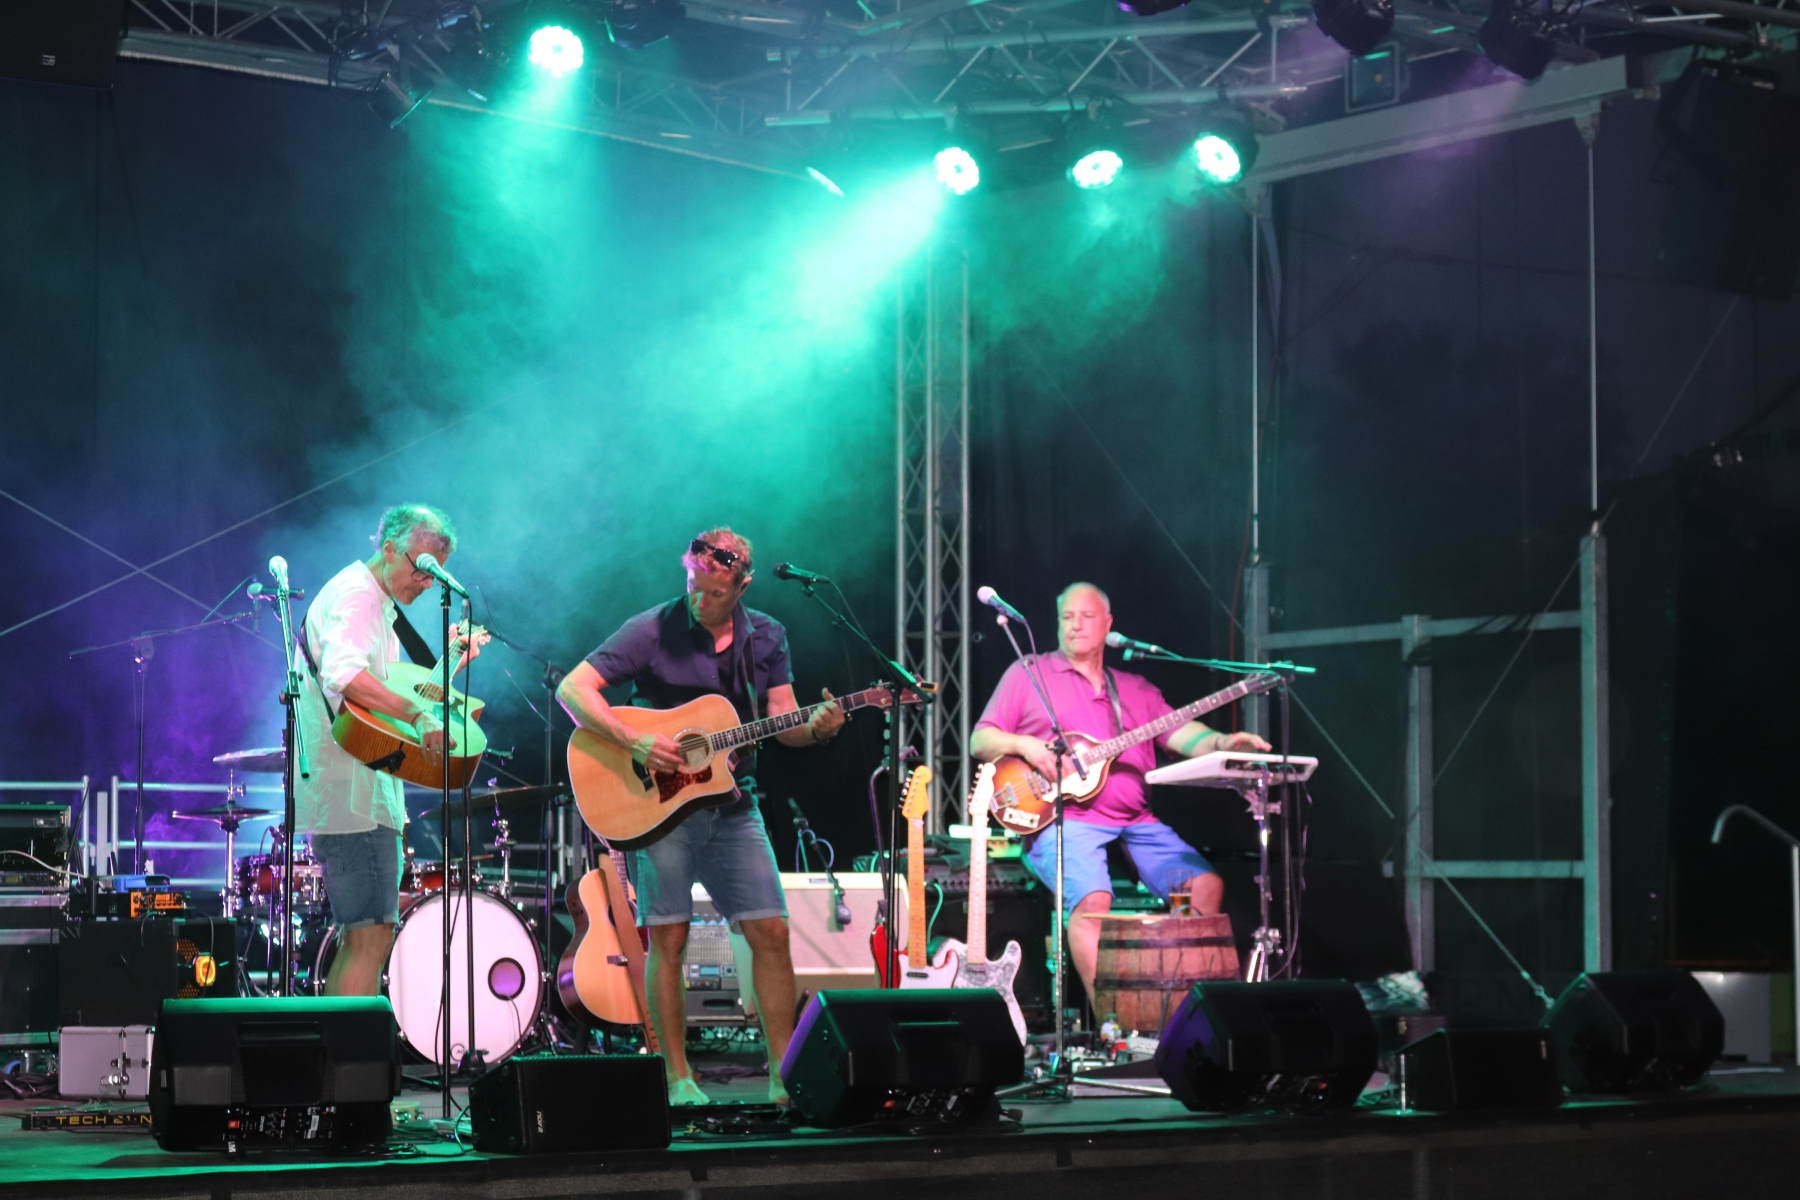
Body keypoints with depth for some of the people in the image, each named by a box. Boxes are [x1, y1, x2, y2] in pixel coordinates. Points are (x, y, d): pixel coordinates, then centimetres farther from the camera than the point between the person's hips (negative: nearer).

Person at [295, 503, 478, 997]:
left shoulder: (377, 604, 23)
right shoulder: (356, 595, -11)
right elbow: (343, 675, -30)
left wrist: (448, 663, 24)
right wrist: (419, 713, -37)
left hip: (360, 792, 11)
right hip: (353, 794, -11)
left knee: (361, 938, 14)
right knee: (371, 937, -13)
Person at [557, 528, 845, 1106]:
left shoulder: (765, 637, 6)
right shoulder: (654, 630, -8)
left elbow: (783, 723, 7)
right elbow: (572, 688, -12)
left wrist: (816, 728, -16)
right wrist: (634, 741, -23)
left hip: (732, 806, 4)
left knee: (771, 933, -1)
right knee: (668, 939, -3)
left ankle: (785, 1075, 5)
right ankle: (678, 1078, 5)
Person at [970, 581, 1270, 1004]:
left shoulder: (1134, 688, 23)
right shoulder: (1027, 675, 12)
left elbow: (1181, 732, 10)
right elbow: (980, 742, 9)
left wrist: (1221, 743, -11)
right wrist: (1024, 745, -12)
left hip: (1135, 822, 5)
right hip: (1064, 821, -5)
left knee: (1205, 884, -13)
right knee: (1093, 899, -32)